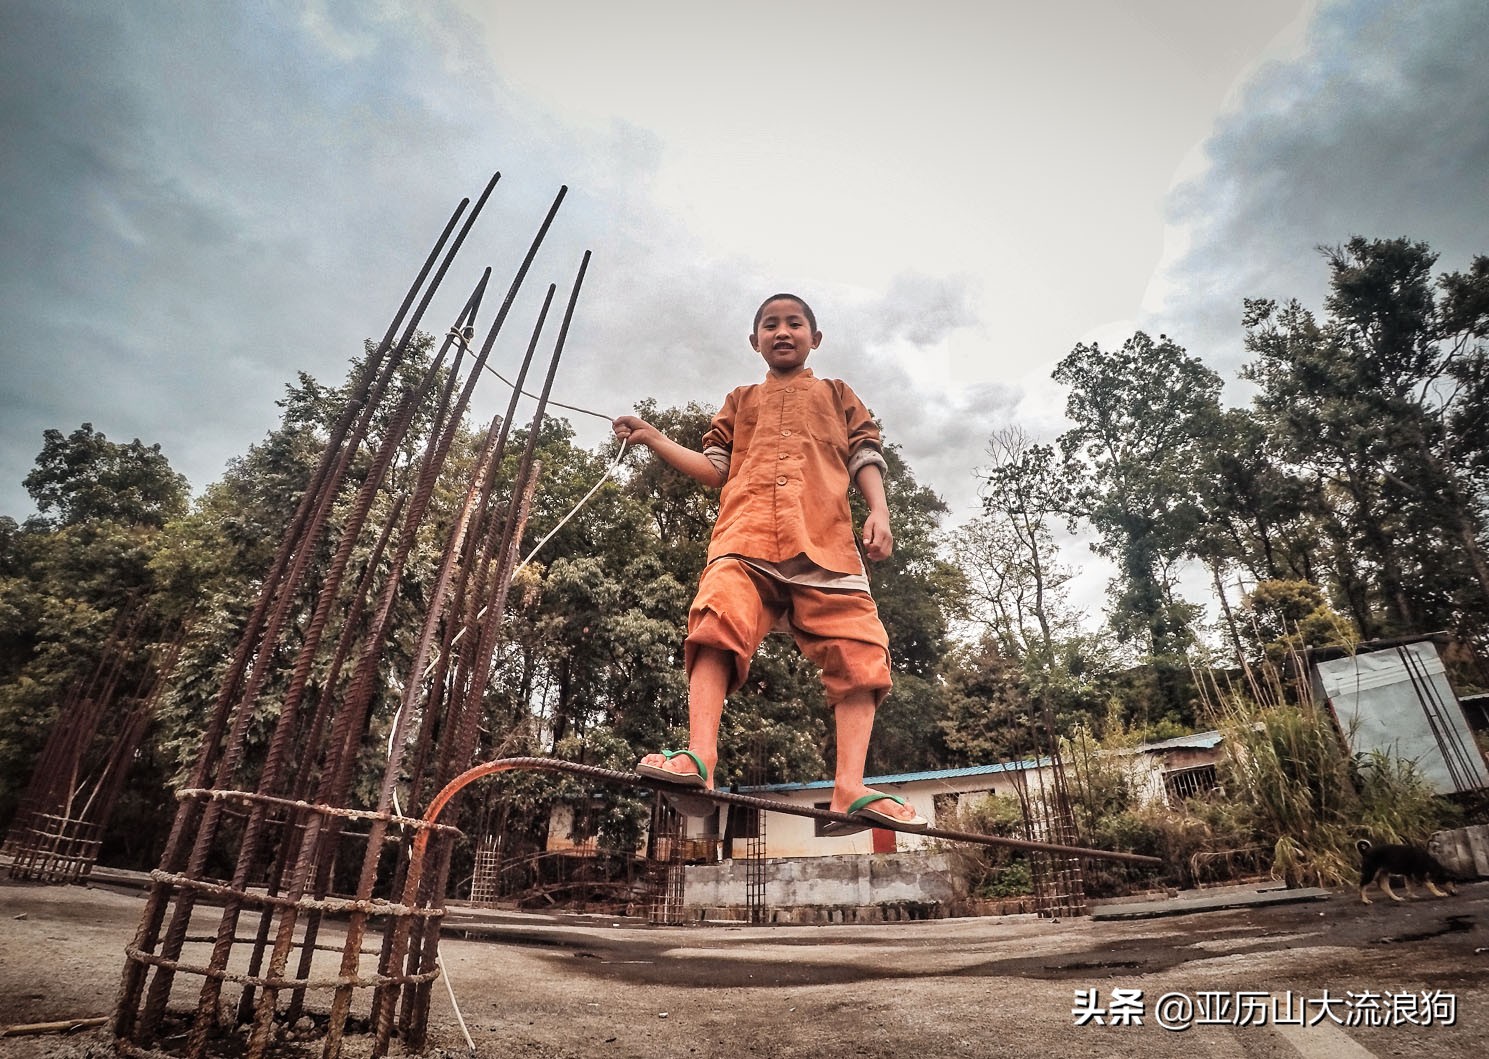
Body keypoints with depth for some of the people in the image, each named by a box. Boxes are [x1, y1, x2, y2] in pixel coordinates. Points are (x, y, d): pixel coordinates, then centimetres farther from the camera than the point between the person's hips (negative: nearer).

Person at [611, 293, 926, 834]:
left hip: (825, 536, 0)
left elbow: (866, 457, 17)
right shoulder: (740, 401, 32)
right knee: (717, 623, -26)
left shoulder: (837, 395, 30)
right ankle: (699, 758, -35)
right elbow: (715, 469, 21)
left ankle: (850, 787, -18)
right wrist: (653, 438, 12)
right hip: (745, 533, 0)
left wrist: (878, 510, -2)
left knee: (857, 649, -15)